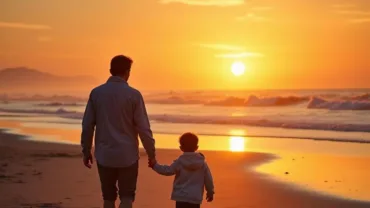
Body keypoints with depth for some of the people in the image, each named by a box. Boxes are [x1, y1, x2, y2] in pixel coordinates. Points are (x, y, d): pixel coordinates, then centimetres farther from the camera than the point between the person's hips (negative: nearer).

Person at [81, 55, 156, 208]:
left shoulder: (96, 93, 0)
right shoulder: (133, 95, -8)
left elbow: (87, 125, 1)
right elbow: (143, 128, -7)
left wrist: (86, 151, 12)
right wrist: (151, 153, 4)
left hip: (104, 155, 3)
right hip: (127, 155, -2)